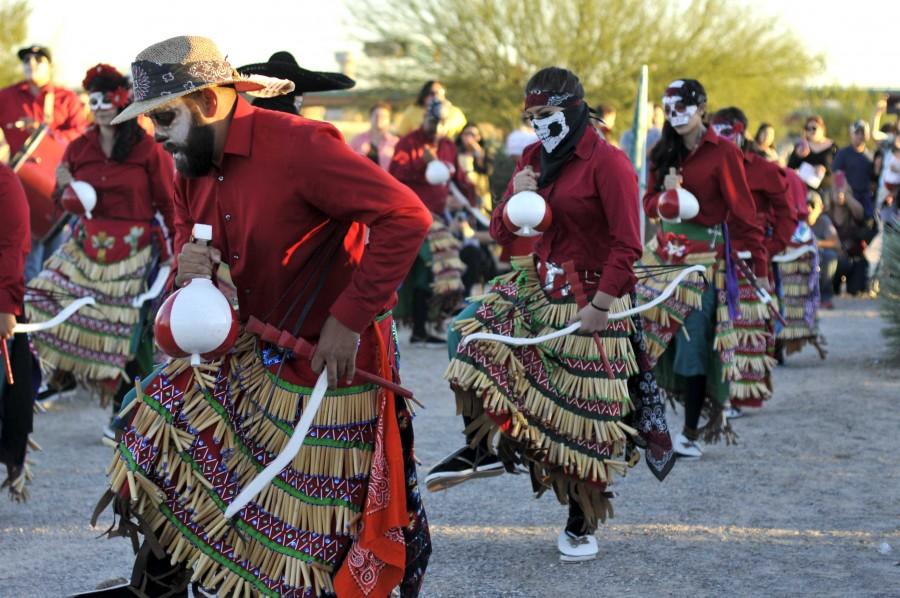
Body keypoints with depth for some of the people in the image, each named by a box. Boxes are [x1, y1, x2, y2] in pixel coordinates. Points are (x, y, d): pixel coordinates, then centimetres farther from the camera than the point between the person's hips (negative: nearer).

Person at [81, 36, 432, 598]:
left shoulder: (300, 145, -23)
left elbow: (406, 216, -26)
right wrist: (188, 262, -8)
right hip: (242, 354, 8)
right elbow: (189, 231, 19)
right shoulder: (192, 166, 3)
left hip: (326, 360, -8)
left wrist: (350, 319, -26)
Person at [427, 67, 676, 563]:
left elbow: (627, 244, -18)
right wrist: (514, 197, -11)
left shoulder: (607, 163, -15)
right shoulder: (534, 159, 6)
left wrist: (601, 304, -21)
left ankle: (582, 525, 15)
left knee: (584, 412, 1)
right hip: (536, 285, 7)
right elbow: (502, 234, 10)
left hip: (588, 298, -7)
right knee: (472, 332, -13)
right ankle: (481, 447, 0)